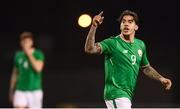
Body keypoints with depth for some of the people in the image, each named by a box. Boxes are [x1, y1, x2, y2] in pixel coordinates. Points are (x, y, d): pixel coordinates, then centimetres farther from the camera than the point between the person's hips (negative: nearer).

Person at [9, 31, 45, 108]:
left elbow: (38, 68, -21)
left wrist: (29, 54, -16)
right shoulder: (18, 55, 9)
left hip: (35, 91, -2)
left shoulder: (38, 54, -2)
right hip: (20, 90, 2)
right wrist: (11, 90, 18)